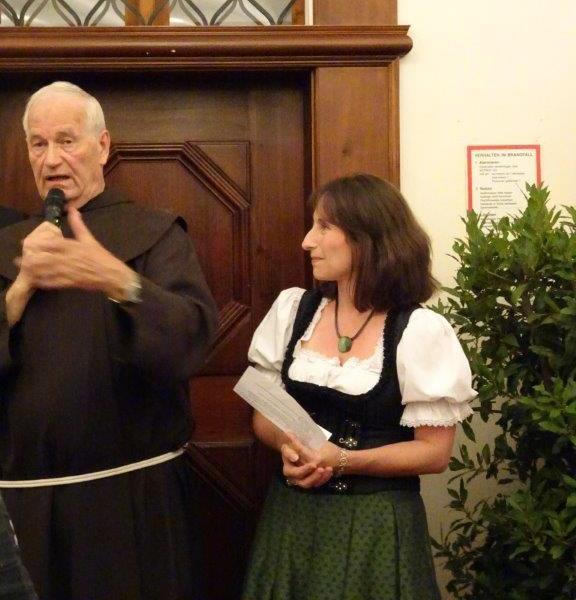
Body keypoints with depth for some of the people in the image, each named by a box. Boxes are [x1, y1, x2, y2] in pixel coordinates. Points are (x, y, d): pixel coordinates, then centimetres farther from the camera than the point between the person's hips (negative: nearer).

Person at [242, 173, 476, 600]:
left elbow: (434, 452, -10)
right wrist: (288, 444, -14)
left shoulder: (420, 330, -11)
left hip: (376, 522, -4)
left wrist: (343, 460, -20)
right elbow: (264, 414, 7)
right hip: (293, 514, 4)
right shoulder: (292, 308, 1)